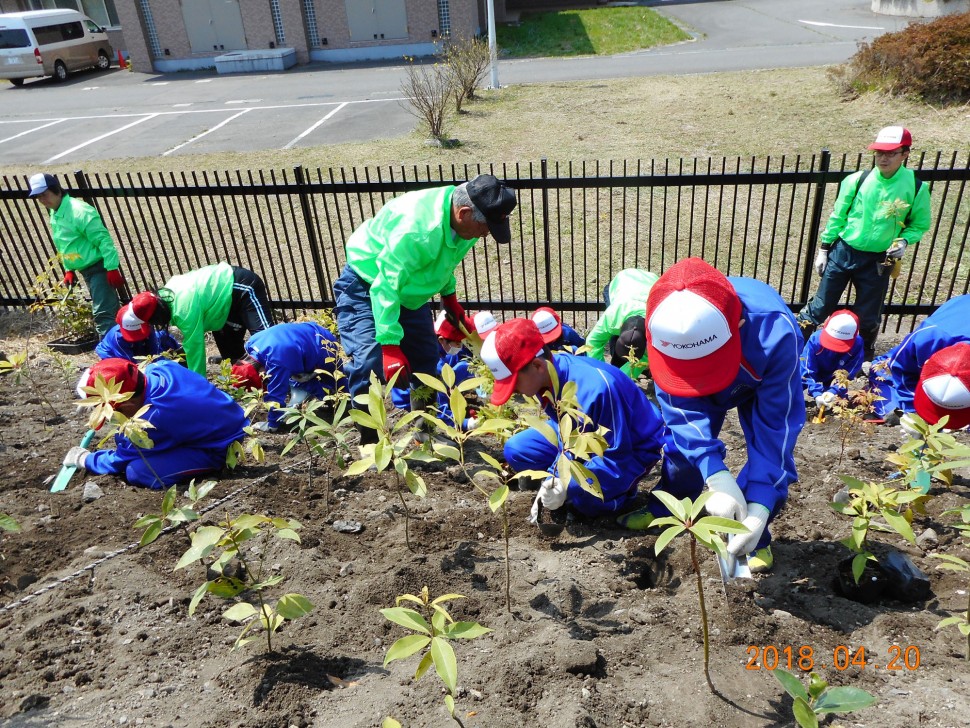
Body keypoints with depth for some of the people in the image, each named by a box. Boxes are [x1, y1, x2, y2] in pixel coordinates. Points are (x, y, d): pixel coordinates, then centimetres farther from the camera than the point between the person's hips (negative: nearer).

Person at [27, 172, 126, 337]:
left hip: (99, 268, -9)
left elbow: (103, 240, -22)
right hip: (86, 271, 9)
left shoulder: (79, 210, -19)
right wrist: (69, 269, 18)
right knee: (110, 310, 15)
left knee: (102, 313, -14)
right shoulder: (55, 215, 10)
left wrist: (112, 269, -25)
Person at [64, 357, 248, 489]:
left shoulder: (153, 418, -32)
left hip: (218, 449, -8)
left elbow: (121, 460, -12)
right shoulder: (158, 368, -14)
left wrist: (85, 459, 8)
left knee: (137, 471, -24)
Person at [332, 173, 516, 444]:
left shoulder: (461, 222, -13)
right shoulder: (415, 228, -39)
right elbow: (386, 287, -37)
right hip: (365, 287, -8)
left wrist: (450, 299, 13)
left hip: (408, 287, 8)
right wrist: (390, 346, -37)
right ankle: (368, 444, -8)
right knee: (369, 363, -21)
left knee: (426, 359, 10)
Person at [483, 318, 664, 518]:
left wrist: (568, 487, -34)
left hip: (635, 448, -7)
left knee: (583, 498, -33)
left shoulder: (594, 388, -38)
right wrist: (554, 481, -13)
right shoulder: (551, 376, -14)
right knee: (516, 450, -6)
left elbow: (616, 458, -31)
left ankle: (620, 489, 0)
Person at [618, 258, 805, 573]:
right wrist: (716, 476, -51)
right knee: (685, 444, 2)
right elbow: (682, 408, -36)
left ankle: (754, 535, 14)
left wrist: (759, 506, -45)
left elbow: (775, 424, -38)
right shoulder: (666, 329, -40)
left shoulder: (775, 335, -46)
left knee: (770, 458, -11)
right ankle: (662, 510, 29)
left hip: (764, 384, -1)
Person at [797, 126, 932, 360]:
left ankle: (866, 358, 37)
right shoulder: (857, 180, -8)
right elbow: (837, 217, 1)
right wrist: (824, 250, 2)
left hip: (878, 261, 0)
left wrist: (904, 241, -15)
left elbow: (919, 225, 5)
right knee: (821, 306, 6)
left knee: (869, 316, 13)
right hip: (843, 252, 0)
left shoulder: (916, 188, -8)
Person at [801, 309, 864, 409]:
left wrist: (833, 391, -40)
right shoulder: (815, 339, -34)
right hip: (814, 373, -1)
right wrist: (816, 394, -41)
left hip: (833, 378, 1)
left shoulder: (857, 344, -32)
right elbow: (808, 371, -29)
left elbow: (848, 373, -25)